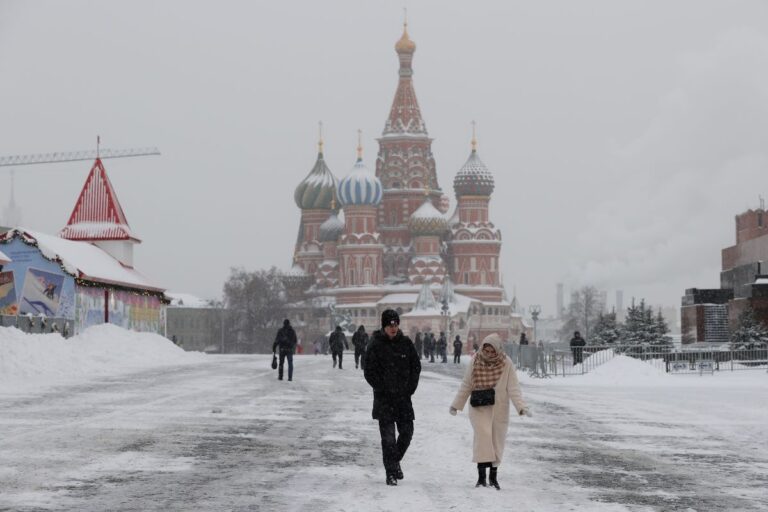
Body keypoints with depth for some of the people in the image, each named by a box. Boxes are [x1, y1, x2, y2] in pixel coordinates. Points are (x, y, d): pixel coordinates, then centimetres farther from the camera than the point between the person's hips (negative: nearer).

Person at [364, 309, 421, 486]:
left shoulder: (406, 343, 4)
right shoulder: (375, 345, -5)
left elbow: (416, 366, 10)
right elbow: (369, 372, -5)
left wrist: (410, 388, 0)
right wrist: (383, 390, -12)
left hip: (404, 398, 3)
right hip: (384, 399, -3)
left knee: (407, 432, 5)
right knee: (388, 436, -4)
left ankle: (395, 460, 29)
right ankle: (391, 473, 1)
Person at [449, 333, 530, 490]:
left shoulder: (506, 364, -8)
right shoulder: (475, 361, -5)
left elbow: (513, 388, -6)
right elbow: (466, 385, 6)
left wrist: (521, 407, -18)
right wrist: (456, 405, 8)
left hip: (499, 409, 1)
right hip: (479, 408, -1)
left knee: (497, 441, 7)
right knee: (482, 434, -19)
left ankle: (493, 476, 23)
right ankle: (481, 475, -19)